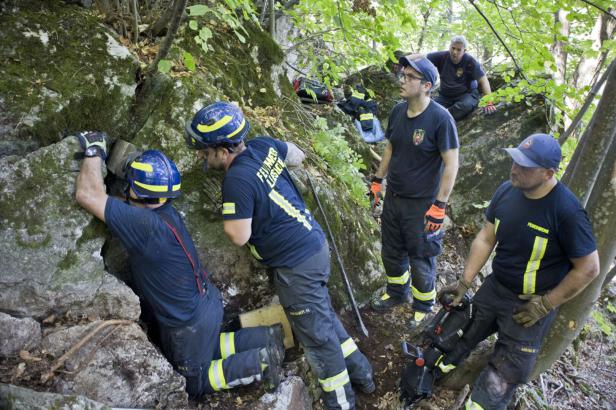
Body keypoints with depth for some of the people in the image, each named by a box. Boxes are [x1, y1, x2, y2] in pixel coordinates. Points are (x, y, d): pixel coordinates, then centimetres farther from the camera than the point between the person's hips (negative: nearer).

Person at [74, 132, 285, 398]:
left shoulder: (145, 224, -33)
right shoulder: (165, 211, -7)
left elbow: (88, 195, -31)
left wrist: (94, 151, -18)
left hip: (190, 323, -8)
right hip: (206, 303, 8)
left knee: (193, 384, 17)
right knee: (205, 350, 32)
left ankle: (258, 362, 6)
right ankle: (264, 339, 20)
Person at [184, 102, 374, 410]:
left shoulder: (237, 180, -24)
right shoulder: (264, 145, 0)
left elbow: (239, 236, -18)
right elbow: (298, 156, 18)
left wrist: (228, 213, -2)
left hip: (298, 263, -9)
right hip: (315, 245, 9)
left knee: (317, 336, 9)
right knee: (323, 317, 26)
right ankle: (360, 372, 43)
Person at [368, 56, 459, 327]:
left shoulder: (440, 118, -20)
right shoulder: (398, 112, 0)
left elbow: (451, 164, -18)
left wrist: (439, 205, -19)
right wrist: (377, 181, 13)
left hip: (421, 204, -6)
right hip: (393, 197, 6)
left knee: (420, 260, 10)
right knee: (391, 253, 20)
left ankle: (424, 307, 33)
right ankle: (396, 293, 45)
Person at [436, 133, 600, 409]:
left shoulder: (567, 211, -25)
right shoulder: (506, 191, -8)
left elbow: (588, 268, -17)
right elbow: (486, 238, 0)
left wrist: (544, 305, -14)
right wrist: (464, 283, -3)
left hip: (530, 305, -5)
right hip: (495, 287, 5)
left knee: (501, 379, 4)